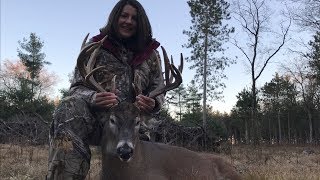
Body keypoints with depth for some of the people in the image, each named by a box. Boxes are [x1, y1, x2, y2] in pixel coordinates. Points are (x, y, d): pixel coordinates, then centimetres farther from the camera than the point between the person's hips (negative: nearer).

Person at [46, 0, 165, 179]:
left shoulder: (150, 53, 13)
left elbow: (158, 90, 11)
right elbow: (78, 87, 2)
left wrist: (153, 103, -16)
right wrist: (93, 98, -24)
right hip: (95, 115, -2)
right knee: (70, 107, -34)